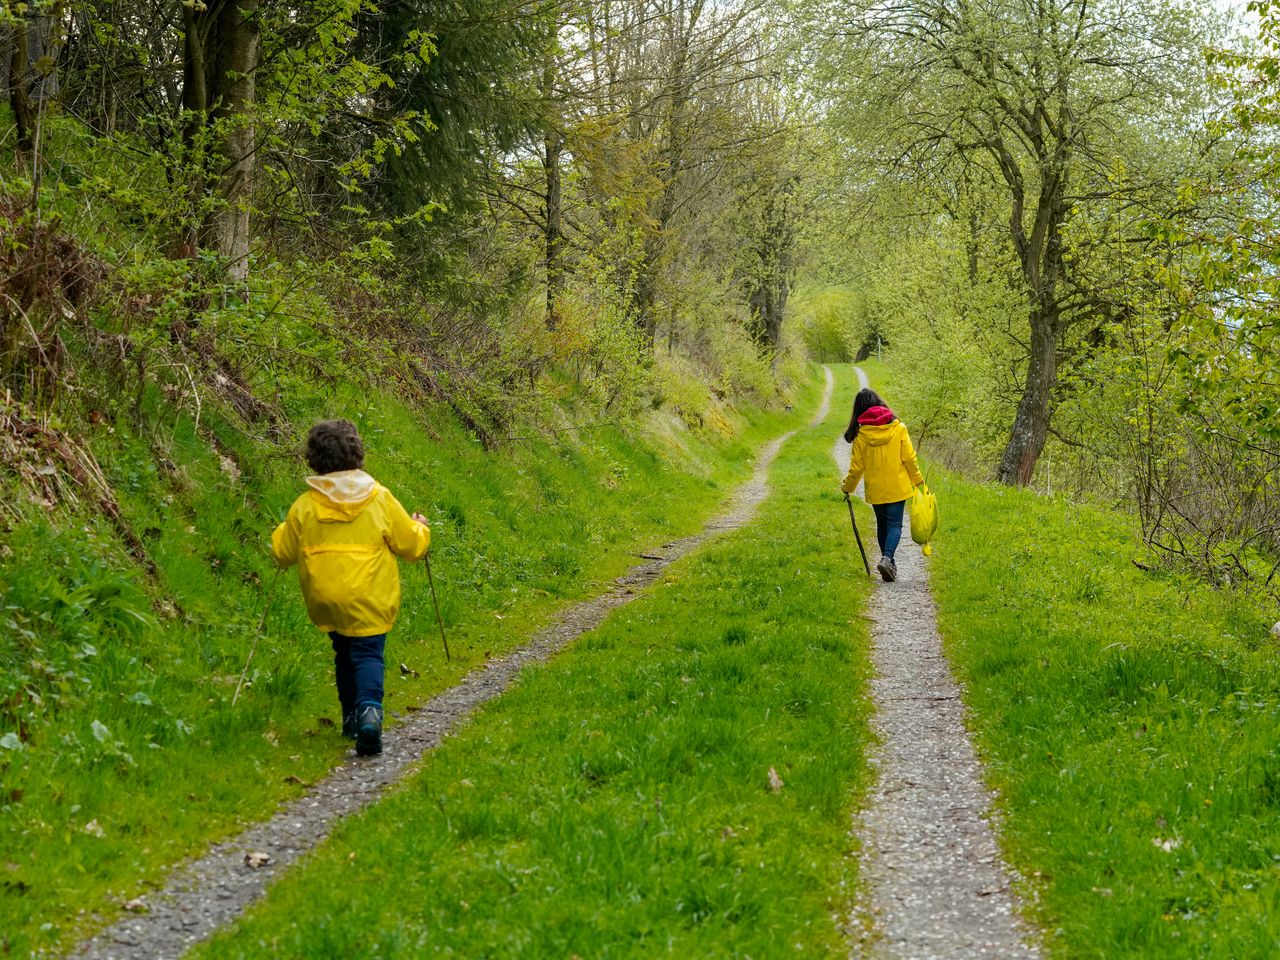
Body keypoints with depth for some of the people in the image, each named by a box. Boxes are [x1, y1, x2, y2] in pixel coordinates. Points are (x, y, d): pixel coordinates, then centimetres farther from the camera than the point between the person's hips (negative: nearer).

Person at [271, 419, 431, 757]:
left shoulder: (304, 506, -2)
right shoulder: (380, 499, -5)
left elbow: (283, 553, 9)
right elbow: (412, 545, 3)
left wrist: (280, 532, 30)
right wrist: (420, 527, 25)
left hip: (325, 600, 2)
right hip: (369, 600, -2)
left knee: (344, 652, 22)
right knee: (368, 654, -2)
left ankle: (351, 716, 26)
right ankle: (369, 710, -28)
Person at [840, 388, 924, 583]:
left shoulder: (861, 433, -7)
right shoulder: (898, 427, -7)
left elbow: (857, 467, -2)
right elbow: (909, 457, -5)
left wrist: (847, 487, 14)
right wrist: (918, 480, 9)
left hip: (875, 489, 1)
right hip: (897, 487, -1)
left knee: (882, 525, 16)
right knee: (895, 524, 2)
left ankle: (889, 566, 19)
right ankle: (887, 558, -21)